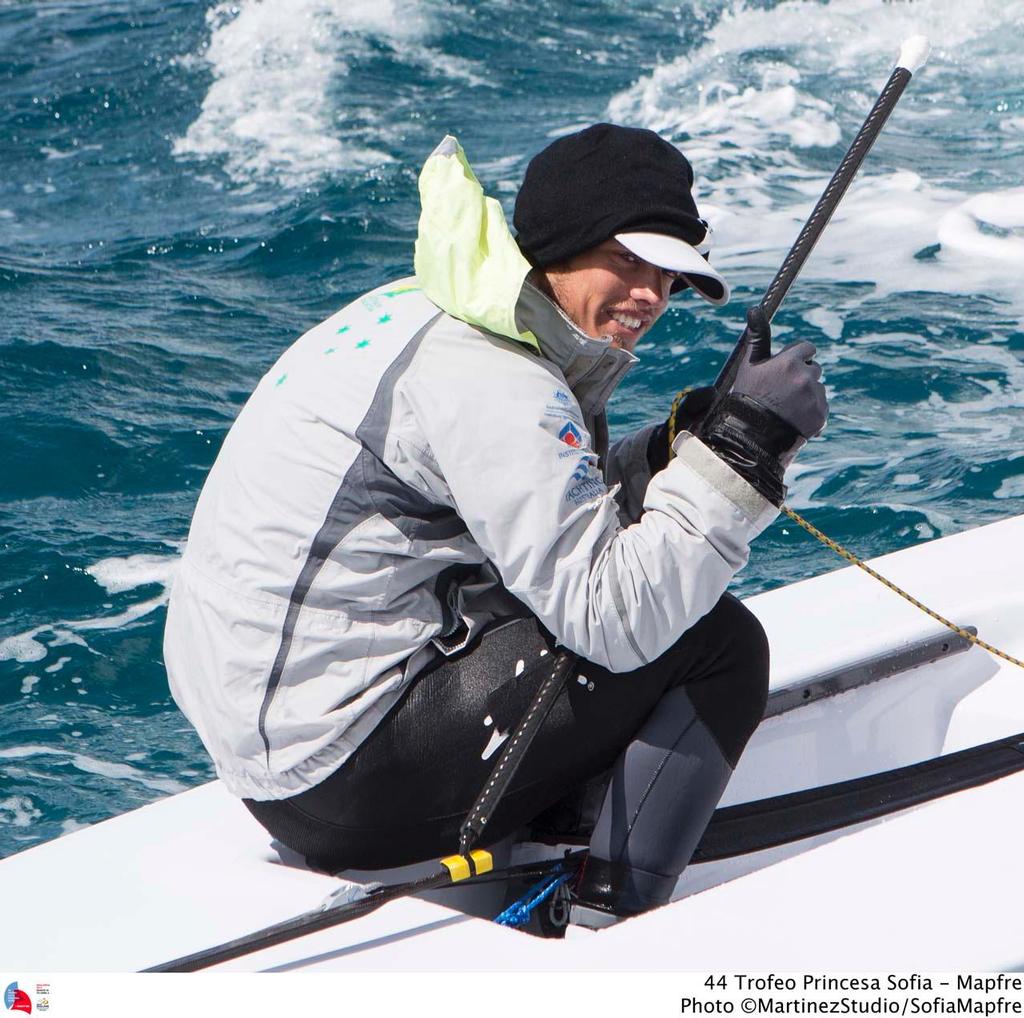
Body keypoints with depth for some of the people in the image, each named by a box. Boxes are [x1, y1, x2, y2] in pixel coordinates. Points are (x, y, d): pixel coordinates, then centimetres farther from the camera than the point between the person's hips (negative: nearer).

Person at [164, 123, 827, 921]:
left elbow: (551, 512, 15)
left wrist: (690, 439, 1)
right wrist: (738, 450, -19)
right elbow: (613, 618, -23)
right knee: (721, 642, -9)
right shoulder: (489, 381, -20)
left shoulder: (429, 311, 10)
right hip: (345, 784, -10)